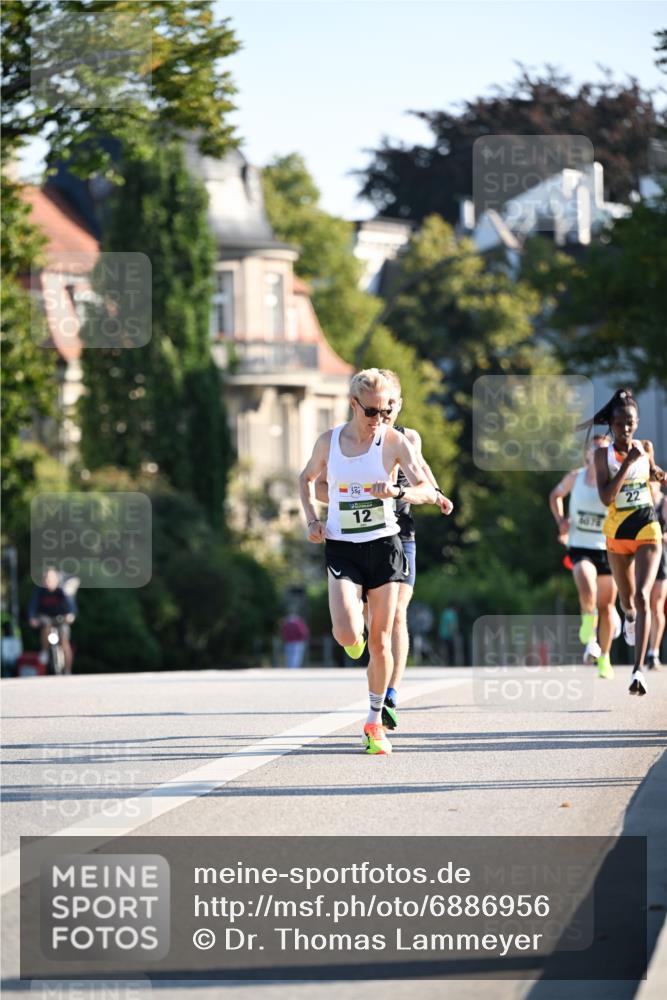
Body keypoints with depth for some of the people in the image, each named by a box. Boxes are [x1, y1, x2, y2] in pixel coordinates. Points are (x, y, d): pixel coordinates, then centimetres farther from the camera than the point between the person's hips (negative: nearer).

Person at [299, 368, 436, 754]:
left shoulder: (395, 441, -7)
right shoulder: (329, 442, -1)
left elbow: (427, 490, -13)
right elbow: (307, 479, 18)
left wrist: (398, 492, -33)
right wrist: (312, 520, 3)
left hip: (383, 547, 0)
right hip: (341, 548, 0)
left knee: (380, 641, 2)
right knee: (347, 634, -19)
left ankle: (375, 721, 17)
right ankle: (352, 641, 20)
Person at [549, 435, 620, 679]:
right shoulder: (575, 477, 2)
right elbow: (555, 495, 19)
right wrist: (561, 521, 5)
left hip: (607, 548, 0)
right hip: (580, 547, 0)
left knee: (606, 606, 6)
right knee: (587, 589, -29)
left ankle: (604, 657, 23)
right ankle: (588, 623, 2)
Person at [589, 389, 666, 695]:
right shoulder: (603, 454, -7)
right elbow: (606, 497, -18)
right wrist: (628, 463, -22)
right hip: (617, 533, 1)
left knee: (642, 597, -18)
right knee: (627, 599, 17)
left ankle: (639, 670, -25)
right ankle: (630, 617, 58)